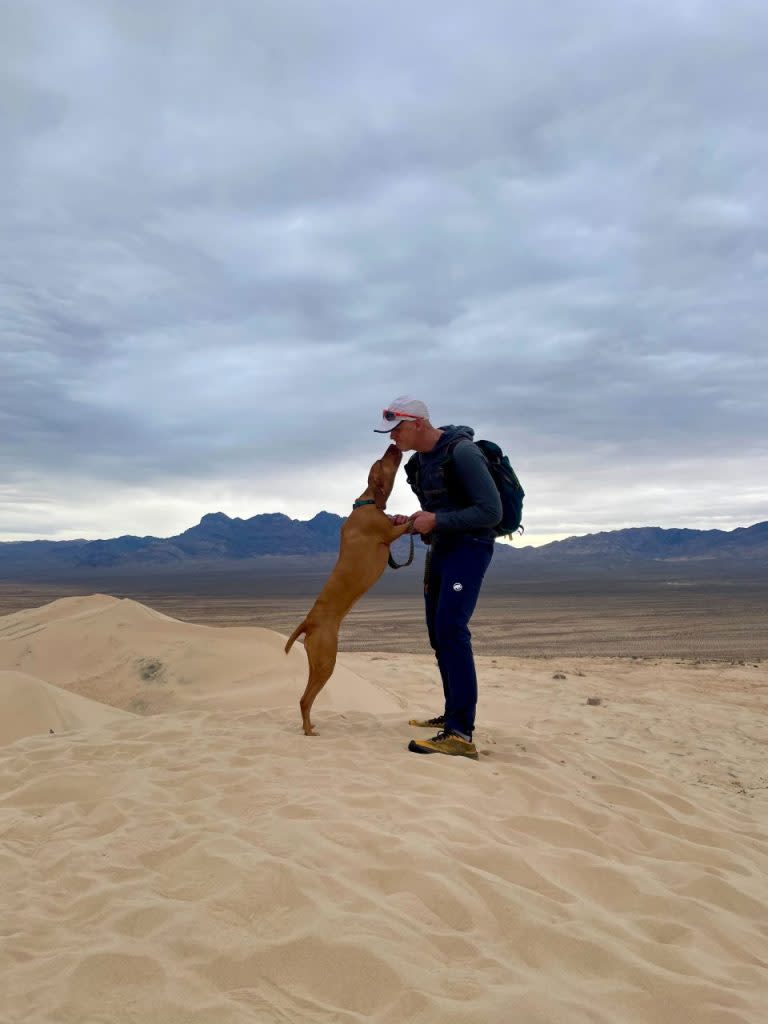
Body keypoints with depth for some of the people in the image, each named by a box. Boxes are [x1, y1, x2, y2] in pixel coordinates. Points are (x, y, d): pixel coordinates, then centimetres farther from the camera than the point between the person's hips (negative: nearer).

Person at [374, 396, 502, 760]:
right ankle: (453, 714, 26)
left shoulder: (462, 452, -19)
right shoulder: (422, 457, 9)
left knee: (451, 628, -21)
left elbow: (491, 511, -22)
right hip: (441, 547, 10)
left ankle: (460, 734, -22)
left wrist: (436, 521, -23)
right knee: (439, 632, 13)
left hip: (470, 547, -9)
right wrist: (413, 521, 1)